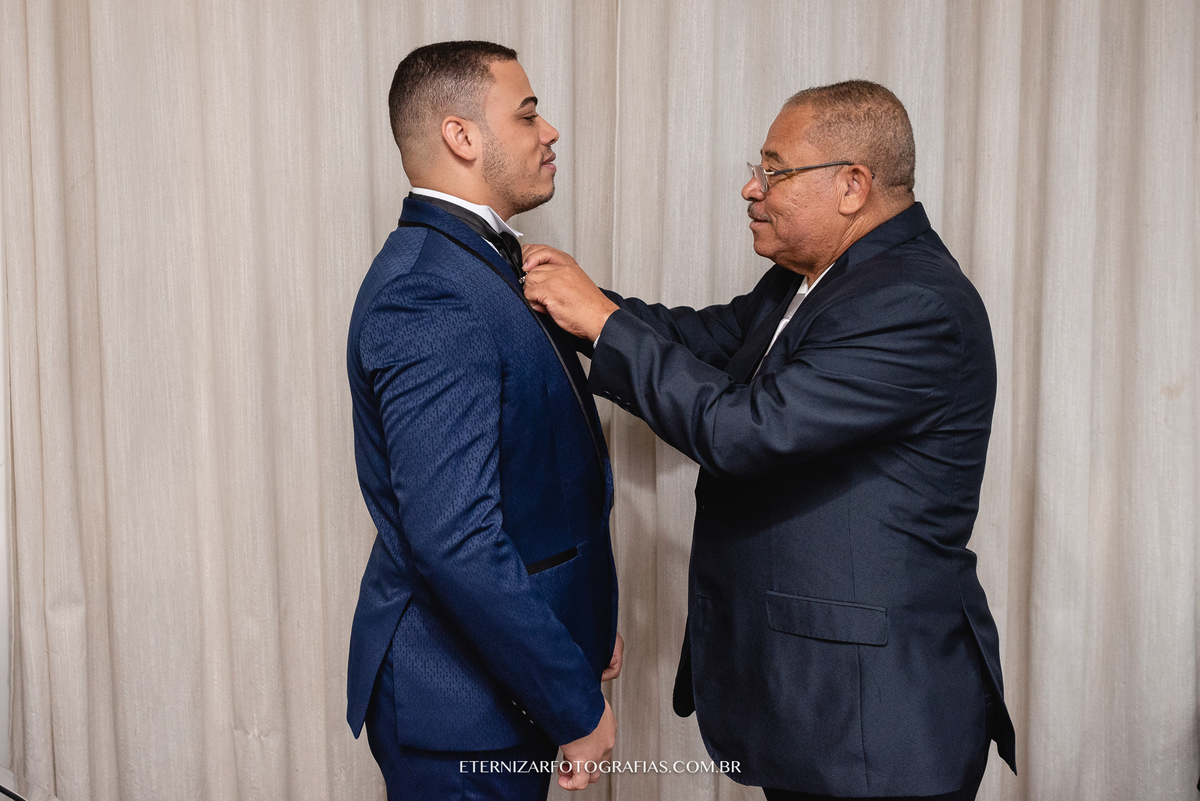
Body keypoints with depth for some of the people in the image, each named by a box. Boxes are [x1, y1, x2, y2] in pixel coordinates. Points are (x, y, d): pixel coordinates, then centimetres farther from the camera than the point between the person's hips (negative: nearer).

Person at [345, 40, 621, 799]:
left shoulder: (481, 265, 7)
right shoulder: (428, 297, -24)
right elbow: (456, 539, -30)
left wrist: (587, 616, 14)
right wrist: (577, 707, -21)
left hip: (515, 664, 9)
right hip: (462, 701, -9)